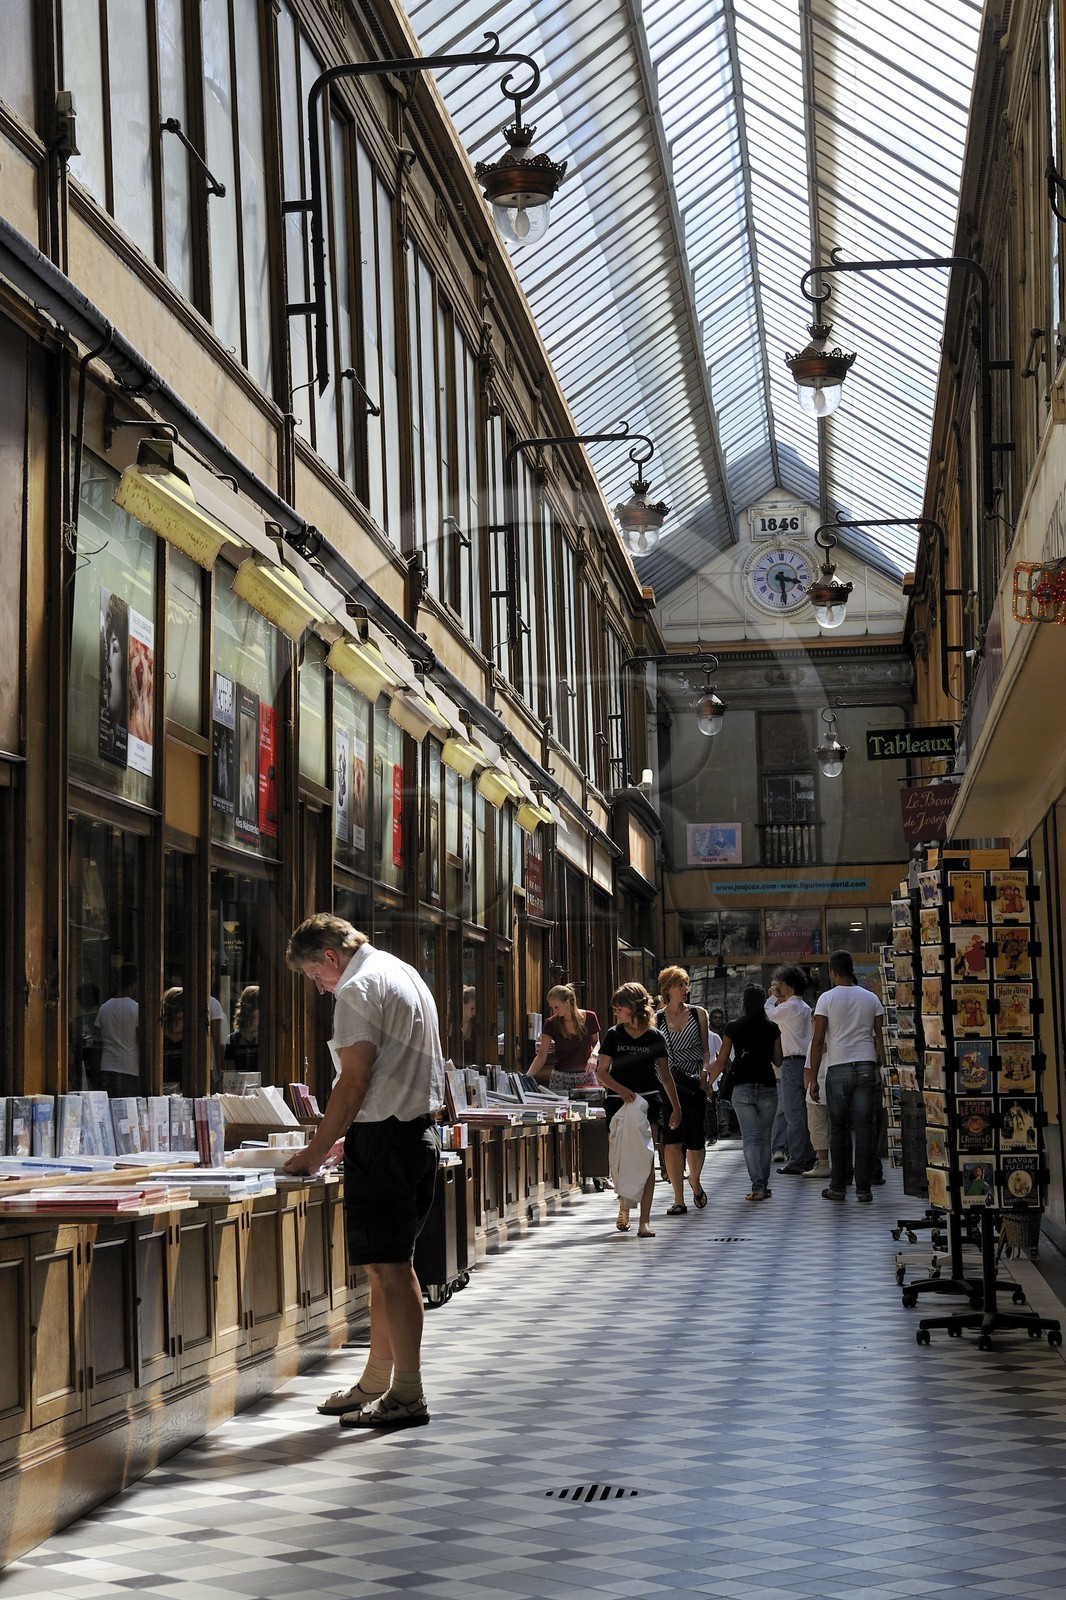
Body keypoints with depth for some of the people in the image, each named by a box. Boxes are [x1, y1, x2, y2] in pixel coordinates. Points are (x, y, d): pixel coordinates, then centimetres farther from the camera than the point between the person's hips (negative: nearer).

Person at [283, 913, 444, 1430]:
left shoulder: (359, 989, -11)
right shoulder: (401, 973, 20)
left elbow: (354, 1083, -17)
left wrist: (315, 1152, -12)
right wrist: (342, 1139, 25)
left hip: (383, 1137, -10)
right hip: (418, 1130, 10)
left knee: (387, 1266, -6)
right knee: (386, 1265, 13)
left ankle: (407, 1395, -4)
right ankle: (376, 1384, 19)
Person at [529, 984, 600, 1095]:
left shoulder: (589, 1018, -4)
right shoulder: (551, 1024, -6)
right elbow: (542, 1055, -5)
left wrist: (593, 1056, -10)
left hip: (586, 1076, 0)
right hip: (561, 1077, 0)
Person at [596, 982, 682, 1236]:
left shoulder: (654, 1037, 2)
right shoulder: (613, 1035, 3)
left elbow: (665, 1075, 9)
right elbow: (601, 1071, 1)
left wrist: (676, 1108, 9)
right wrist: (621, 1090, -16)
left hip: (647, 1102, -1)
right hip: (618, 1102, 1)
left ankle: (645, 1220, -7)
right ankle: (623, 1207, 30)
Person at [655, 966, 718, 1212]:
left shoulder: (698, 1013, 8)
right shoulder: (657, 1019, 5)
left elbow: (706, 1050, 10)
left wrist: (705, 1071, -6)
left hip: (694, 1085, 1)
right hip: (667, 1085, -1)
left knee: (695, 1141, 1)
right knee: (671, 1142, -6)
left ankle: (695, 1181, 32)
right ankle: (679, 1200, 0)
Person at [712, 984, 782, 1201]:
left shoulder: (732, 1027, 0)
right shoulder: (772, 1028, 2)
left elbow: (721, 1062, 1)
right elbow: (778, 1061, 9)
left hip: (742, 1088, -1)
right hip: (767, 1087, 1)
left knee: (750, 1138, -4)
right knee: (764, 1138, 12)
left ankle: (758, 1185, -17)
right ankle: (764, 1184, 14)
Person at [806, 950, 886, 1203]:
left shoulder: (827, 999, -2)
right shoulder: (871, 999, 8)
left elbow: (818, 1041, -4)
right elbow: (880, 1039, 7)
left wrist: (813, 1078, -1)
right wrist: (880, 1069, 13)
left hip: (838, 1069, -2)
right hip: (867, 1067, 2)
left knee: (838, 1128, 6)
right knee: (864, 1128, 1)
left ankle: (838, 1187, 9)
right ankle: (863, 1188, 1)